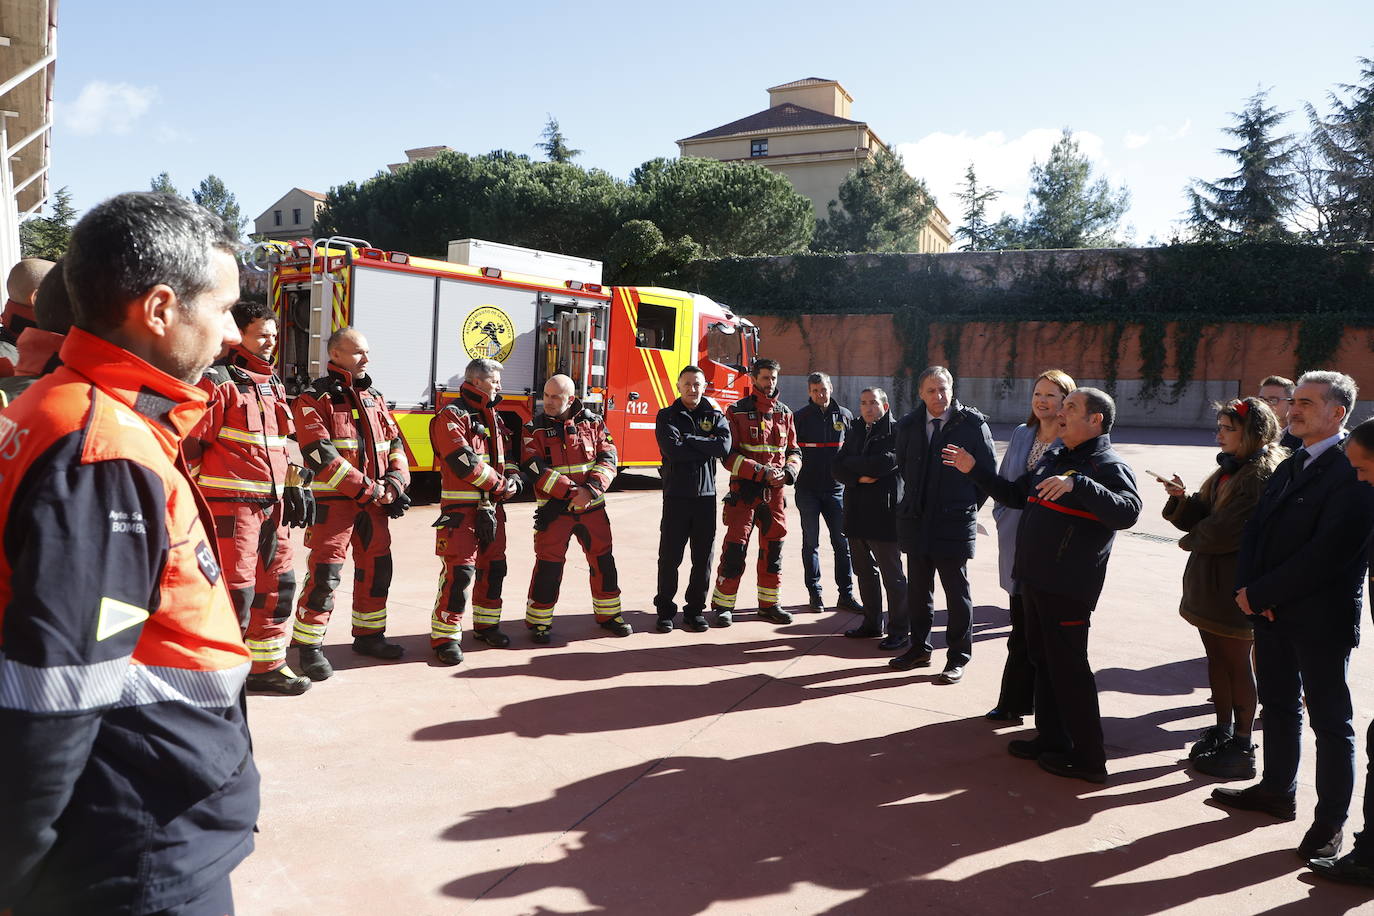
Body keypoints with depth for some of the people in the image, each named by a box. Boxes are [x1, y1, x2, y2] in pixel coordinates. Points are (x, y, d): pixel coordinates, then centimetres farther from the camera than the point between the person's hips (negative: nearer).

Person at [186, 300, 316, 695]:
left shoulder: (273, 385, 18)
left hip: (272, 504, 9)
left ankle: (267, 666, 26)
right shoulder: (217, 382, -8)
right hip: (230, 503, -8)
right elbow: (188, 442, -12)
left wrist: (296, 486, 17)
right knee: (234, 589, -7)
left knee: (278, 585, 13)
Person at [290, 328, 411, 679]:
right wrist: (366, 489, -16)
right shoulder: (315, 399, -6)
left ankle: (368, 635, 27)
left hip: (375, 500, 7)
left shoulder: (374, 397, 16)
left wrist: (395, 483, -3)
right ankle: (309, 646, 4)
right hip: (333, 501, -7)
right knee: (324, 573, -8)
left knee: (376, 568, 12)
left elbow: (395, 443, 15)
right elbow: (320, 455, -16)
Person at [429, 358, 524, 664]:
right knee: (460, 570, -11)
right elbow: (463, 461, -19)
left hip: (492, 506, 8)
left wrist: (513, 478, -2)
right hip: (461, 507, -8)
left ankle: (486, 625, 28)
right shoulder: (453, 415, -10)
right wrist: (499, 485, -12)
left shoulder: (494, 417, 17)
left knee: (493, 567, 13)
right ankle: (445, 637, -4)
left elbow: (508, 453, 20)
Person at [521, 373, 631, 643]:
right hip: (554, 510, -2)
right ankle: (538, 622, 13)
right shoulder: (534, 429, -2)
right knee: (548, 565, -2)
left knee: (603, 561, 9)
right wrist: (570, 492, -21)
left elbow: (608, 459, -3)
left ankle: (608, 613, 26)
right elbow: (535, 470, -12)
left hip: (592, 507, 3)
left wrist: (591, 489, -19)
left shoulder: (593, 422, 3)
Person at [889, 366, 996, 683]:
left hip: (955, 523, -4)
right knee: (917, 588, 13)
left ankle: (958, 657, 15)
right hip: (915, 521, 4)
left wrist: (968, 506, 3)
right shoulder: (909, 425, 4)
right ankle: (919, 648, 27)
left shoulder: (973, 424, -7)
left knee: (957, 591, 4)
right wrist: (915, 501, 13)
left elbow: (989, 471, 1)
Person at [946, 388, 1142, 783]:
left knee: (1069, 668, -1)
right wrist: (974, 470, 19)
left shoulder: (1108, 466, -14)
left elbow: (1128, 512, -32)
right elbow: (1016, 494, 24)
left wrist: (1076, 485, -42)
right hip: (1035, 581, 9)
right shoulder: (1054, 456, 13)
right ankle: (1051, 739, 31)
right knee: (1043, 661, 18)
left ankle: (1089, 758, 12)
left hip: (1068, 588, -9)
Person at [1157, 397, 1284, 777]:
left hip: (1234, 586, -8)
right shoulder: (1228, 471, 11)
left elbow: (1222, 531, -23)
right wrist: (1182, 499, -9)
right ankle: (1223, 731, 30)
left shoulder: (1262, 478, -18)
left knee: (1236, 664, 3)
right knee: (1217, 658, 16)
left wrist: (1191, 540, -4)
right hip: (1208, 582, 8)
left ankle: (1241, 747, 15)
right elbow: (1201, 517, 10)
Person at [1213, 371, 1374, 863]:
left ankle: (1331, 819, 18)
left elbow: (1328, 552, -22)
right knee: (1279, 706, 20)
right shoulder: (1289, 466, 13)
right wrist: (1249, 587, -6)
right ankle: (1277, 790, 35)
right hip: (1272, 612, 8)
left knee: (1331, 721, 6)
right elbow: (1255, 528, 10)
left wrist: (1259, 592, -17)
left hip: (1320, 619, -8)